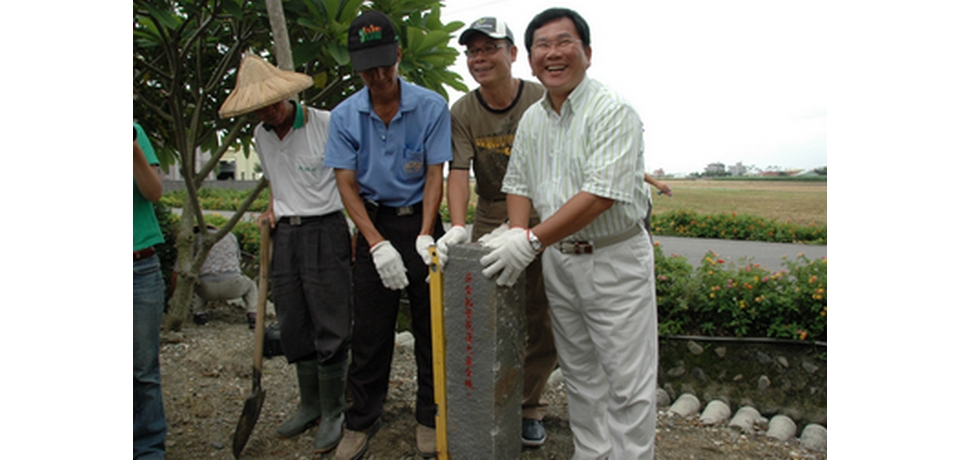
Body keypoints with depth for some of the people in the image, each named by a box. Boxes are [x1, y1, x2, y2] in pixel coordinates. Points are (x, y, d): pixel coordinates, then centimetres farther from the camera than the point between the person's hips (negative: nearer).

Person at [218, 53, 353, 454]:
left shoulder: (326, 124, -11)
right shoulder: (261, 135, 11)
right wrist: (273, 211, 8)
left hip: (324, 230, -6)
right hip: (284, 235, 7)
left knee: (329, 327, -1)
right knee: (294, 326, 12)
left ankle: (333, 413, 14)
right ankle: (309, 404, 28)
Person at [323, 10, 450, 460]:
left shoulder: (431, 107, -7)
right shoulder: (344, 116, -3)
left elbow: (434, 175, -6)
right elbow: (347, 184, -4)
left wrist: (424, 237, -17)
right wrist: (378, 244, -14)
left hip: (420, 220, -1)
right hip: (373, 223, 1)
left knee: (430, 325, 5)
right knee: (370, 329, 6)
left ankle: (429, 416, 22)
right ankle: (361, 421, 22)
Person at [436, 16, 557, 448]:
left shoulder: (541, 100, -9)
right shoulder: (462, 112, -1)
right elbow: (458, 172, -11)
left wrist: (521, 229, -25)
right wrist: (457, 226, -27)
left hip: (539, 220, -1)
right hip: (490, 222, 2)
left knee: (543, 323, 4)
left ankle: (527, 407, 26)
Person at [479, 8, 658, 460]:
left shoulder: (613, 111, -15)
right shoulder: (531, 120, 9)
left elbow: (601, 194, -24)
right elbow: (519, 182, 15)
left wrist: (532, 240, -26)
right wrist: (516, 231, -4)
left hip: (614, 259, -6)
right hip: (558, 260, 7)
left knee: (628, 383, 2)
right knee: (580, 375, 18)